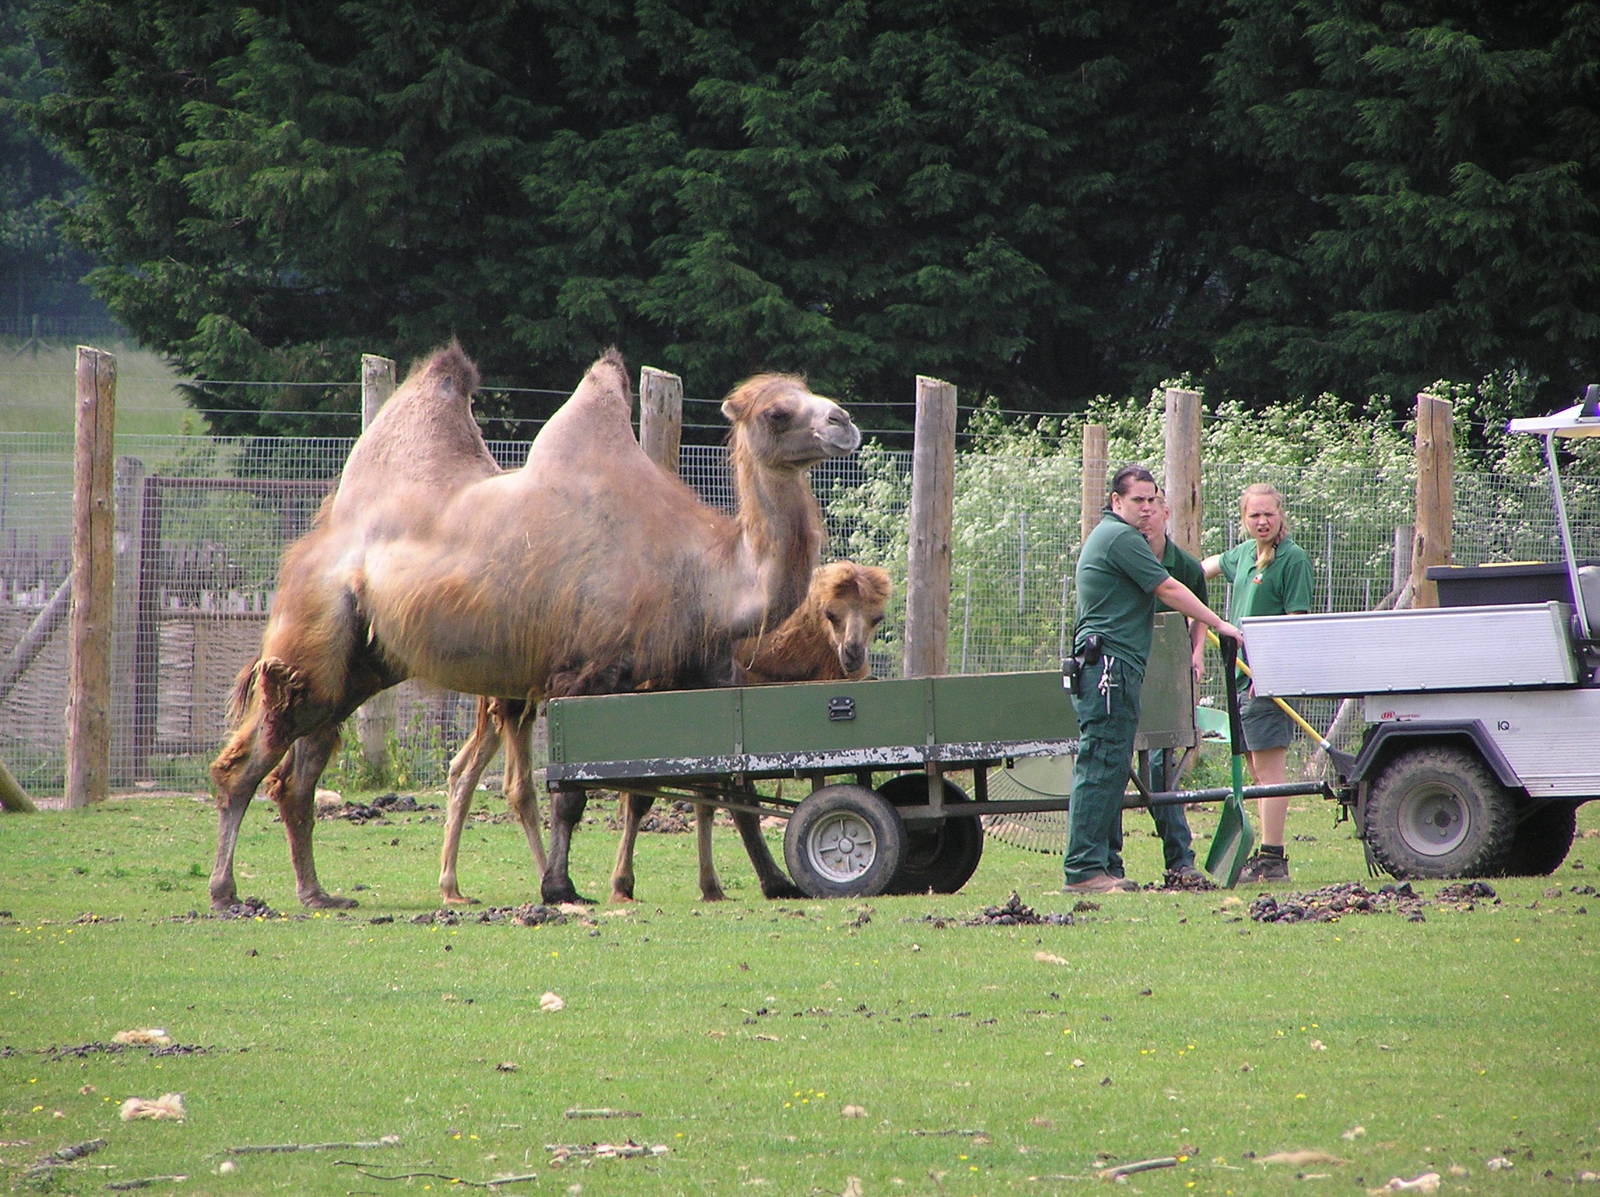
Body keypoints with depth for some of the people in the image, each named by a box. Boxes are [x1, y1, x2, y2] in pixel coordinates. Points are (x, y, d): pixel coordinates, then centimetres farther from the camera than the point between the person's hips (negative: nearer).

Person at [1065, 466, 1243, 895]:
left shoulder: (1105, 536, 23)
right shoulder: (1122, 538, -10)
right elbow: (1169, 590, -10)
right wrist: (1219, 624, -2)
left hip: (1106, 667, 11)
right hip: (1109, 664, -11)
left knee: (1110, 768, 10)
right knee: (1102, 766, -13)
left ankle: (1101, 865, 10)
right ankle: (1084, 869, -17)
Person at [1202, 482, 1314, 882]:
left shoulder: (1293, 560, -10)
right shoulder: (1244, 553, 15)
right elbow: (1213, 565, 39)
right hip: (1244, 675, 9)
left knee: (1269, 766, -11)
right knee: (1256, 769, 11)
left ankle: (1272, 859, -13)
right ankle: (1268, 855, 14)